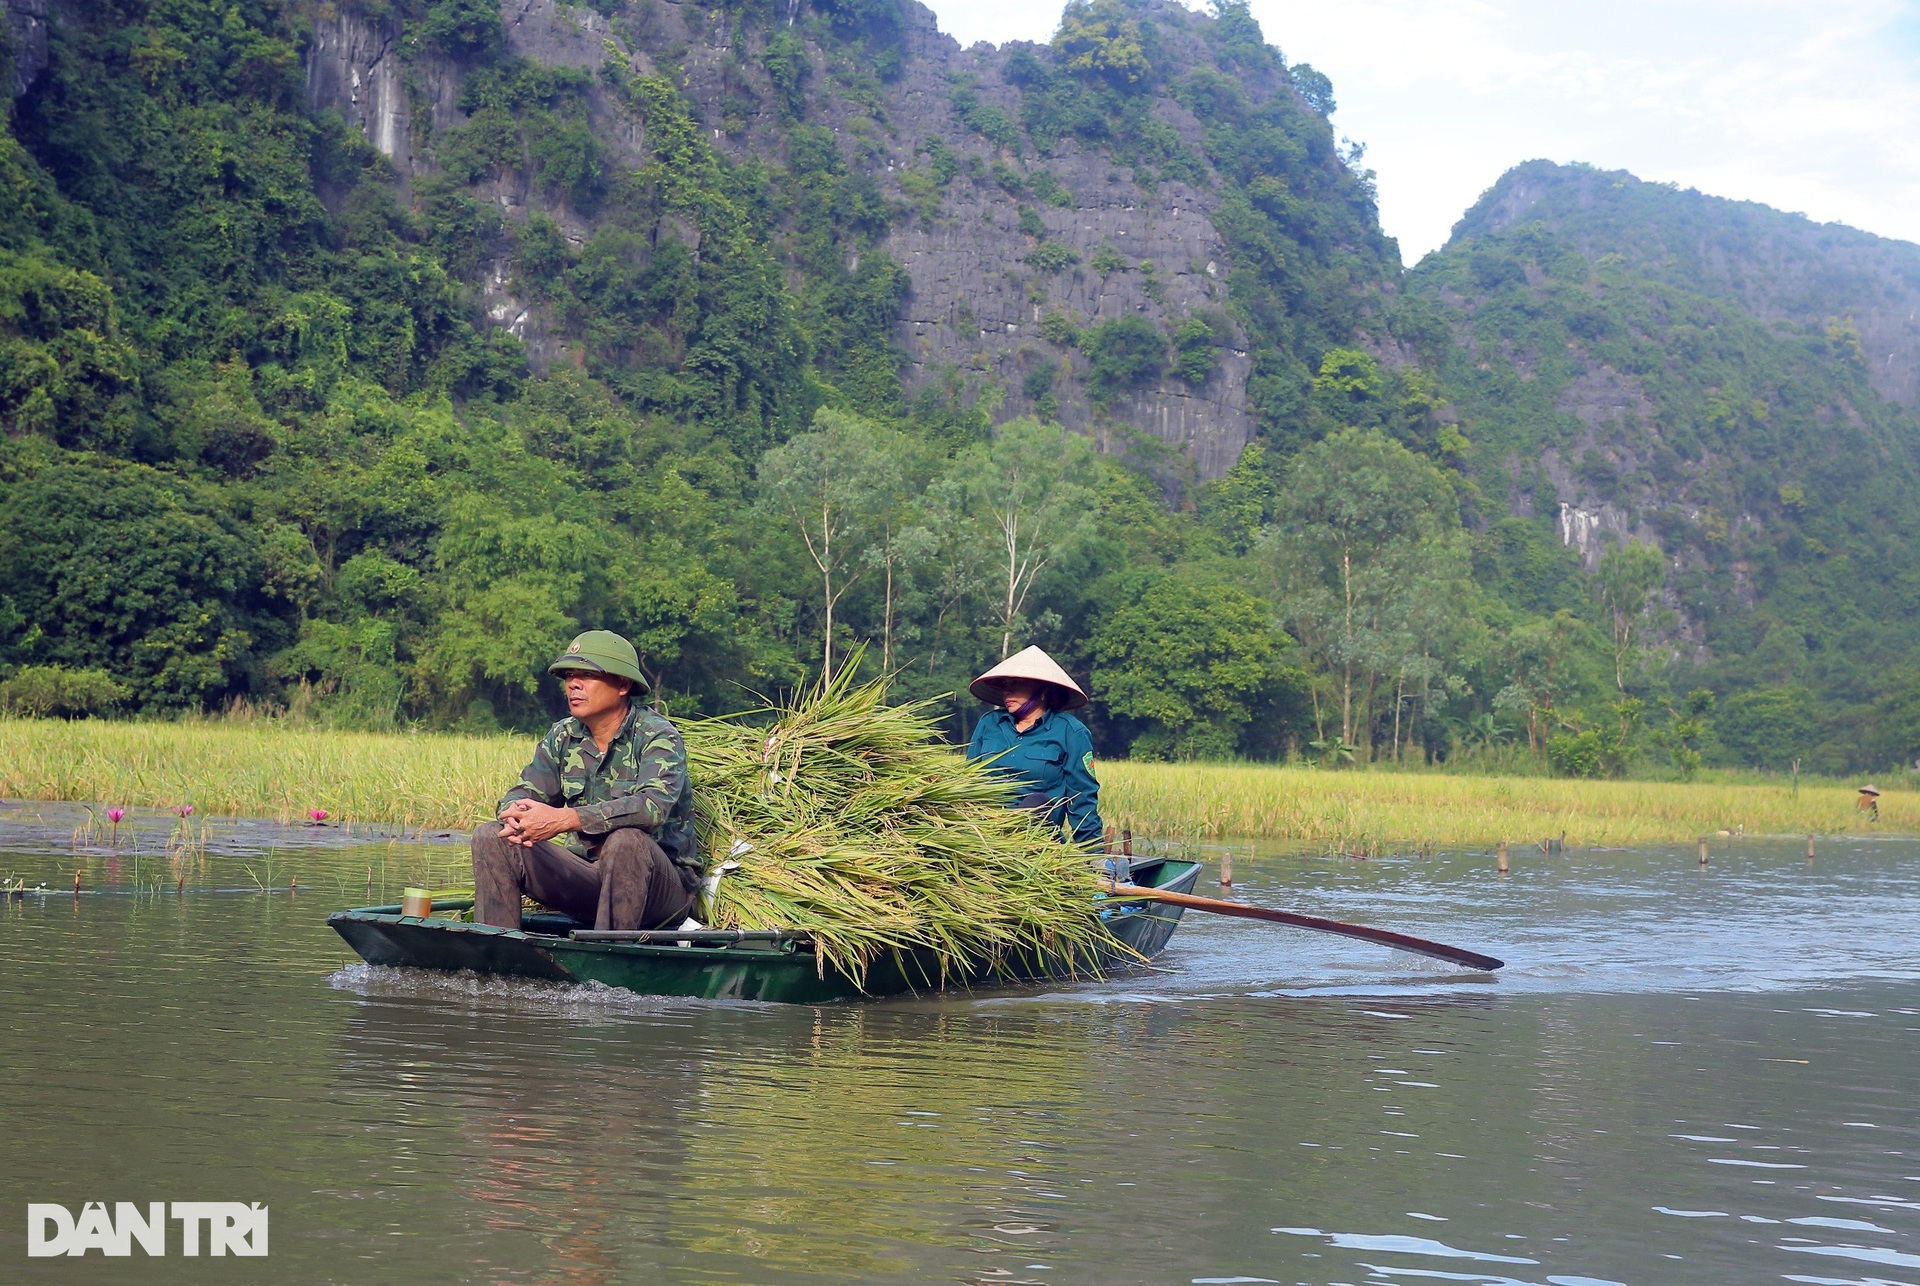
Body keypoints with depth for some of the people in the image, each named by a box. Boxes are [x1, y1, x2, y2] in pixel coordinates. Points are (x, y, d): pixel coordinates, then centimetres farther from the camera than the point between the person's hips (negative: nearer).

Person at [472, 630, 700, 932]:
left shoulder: (657, 736, -12)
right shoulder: (563, 736, 8)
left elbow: (653, 805, -29)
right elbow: (526, 791, 5)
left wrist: (562, 819, -37)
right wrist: (515, 812, -22)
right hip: (585, 877, 6)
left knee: (626, 840, -37)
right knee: (492, 838, -7)